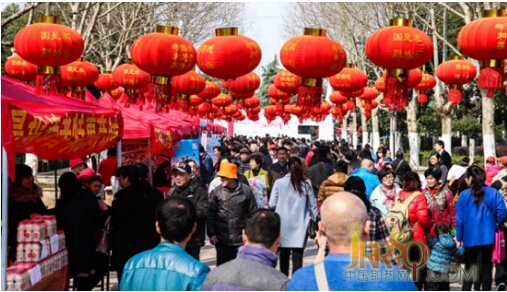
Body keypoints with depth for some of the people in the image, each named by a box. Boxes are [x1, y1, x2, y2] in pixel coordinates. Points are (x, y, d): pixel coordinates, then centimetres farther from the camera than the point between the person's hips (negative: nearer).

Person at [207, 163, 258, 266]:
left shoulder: (246, 191, -3)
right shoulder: (216, 192, -2)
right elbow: (210, 214, 1)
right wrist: (211, 234, -4)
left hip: (242, 239, -1)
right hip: (222, 239, 1)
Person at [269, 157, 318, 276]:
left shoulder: (279, 183, -5)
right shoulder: (306, 184, -4)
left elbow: (272, 204, -1)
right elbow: (312, 206, 0)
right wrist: (316, 220, 13)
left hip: (283, 224, 1)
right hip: (300, 225, -1)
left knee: (284, 254, 16)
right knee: (297, 257, -2)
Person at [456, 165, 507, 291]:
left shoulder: (464, 195, -8)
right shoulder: (493, 193, -4)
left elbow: (460, 219, -6)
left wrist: (459, 238, 3)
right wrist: (495, 225, 9)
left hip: (470, 238, -1)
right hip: (488, 237, 1)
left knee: (469, 267, 11)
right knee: (486, 267, 10)